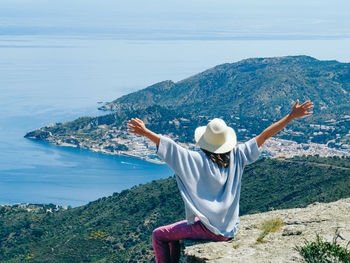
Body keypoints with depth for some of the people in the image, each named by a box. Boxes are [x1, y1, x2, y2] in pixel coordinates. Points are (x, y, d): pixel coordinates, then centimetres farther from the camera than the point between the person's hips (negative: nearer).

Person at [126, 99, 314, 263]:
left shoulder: (199, 160, -17)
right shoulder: (236, 157, -4)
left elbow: (170, 146, -24)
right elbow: (264, 136, -1)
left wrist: (145, 132, -22)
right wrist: (292, 116, 2)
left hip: (209, 230, -7)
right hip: (230, 231, 7)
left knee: (159, 235, 8)